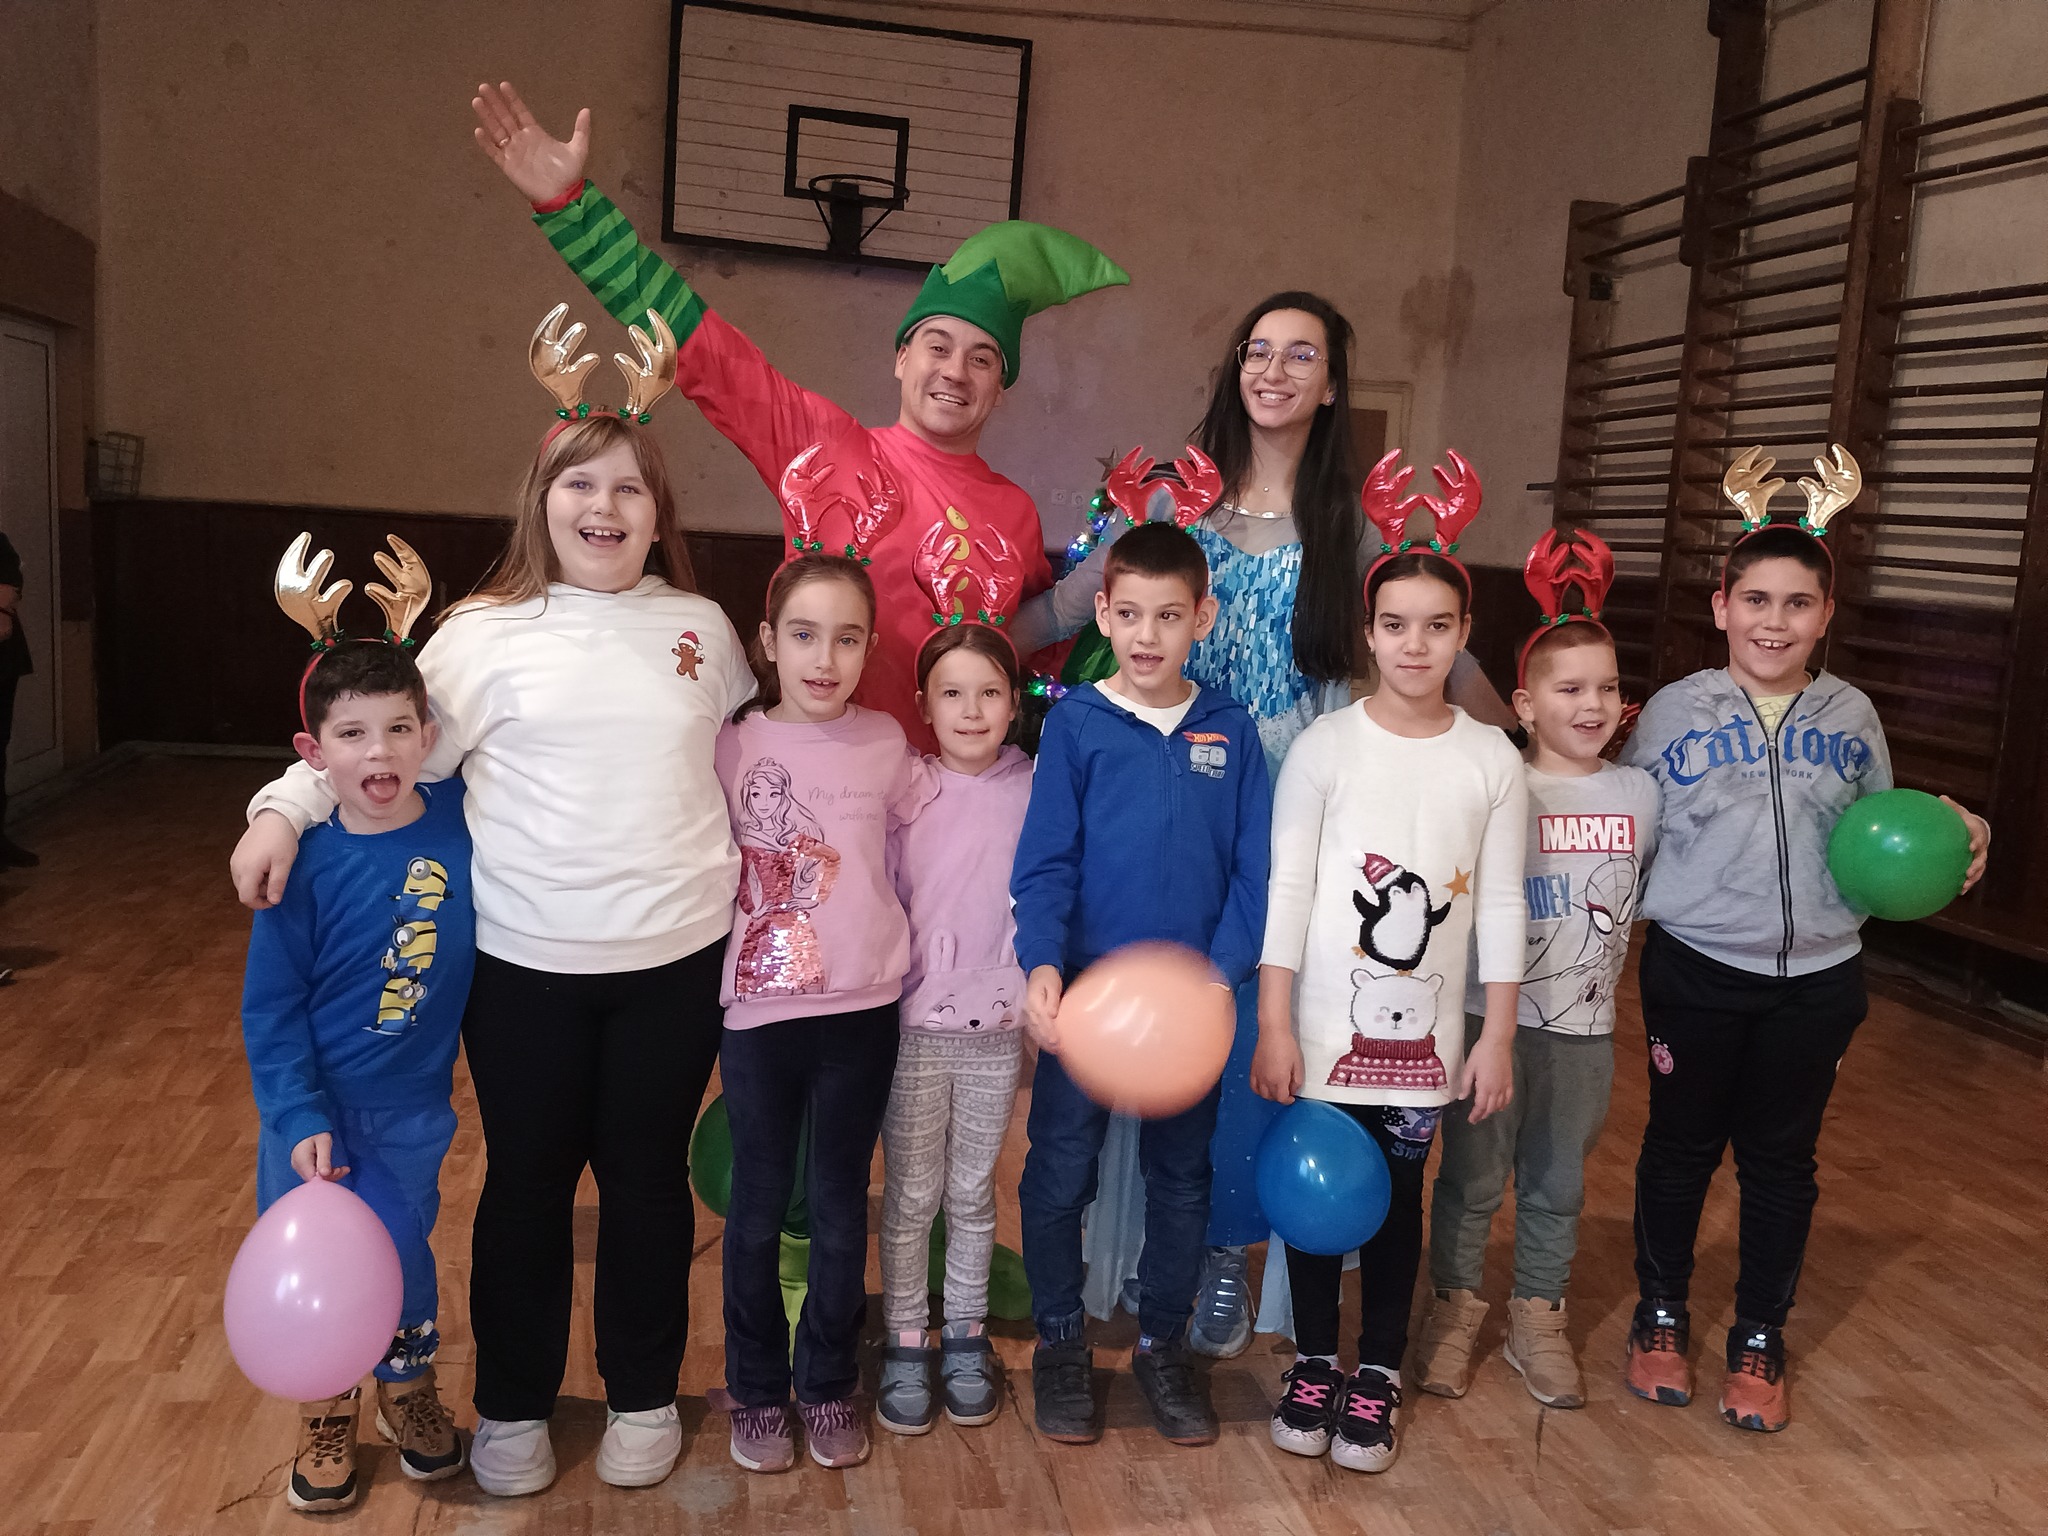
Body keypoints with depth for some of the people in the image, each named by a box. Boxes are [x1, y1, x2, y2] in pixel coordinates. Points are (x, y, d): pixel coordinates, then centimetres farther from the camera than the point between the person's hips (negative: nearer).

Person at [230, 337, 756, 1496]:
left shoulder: (700, 627, 5)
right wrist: (286, 805, -16)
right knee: (528, 1181, 12)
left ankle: (645, 1394, 32)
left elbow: (742, 759, 16)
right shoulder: (488, 632, -2)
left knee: (648, 1176, 13)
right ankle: (514, 1404, 32)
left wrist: (745, 858, 11)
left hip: (676, 959, 1)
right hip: (526, 963, -1)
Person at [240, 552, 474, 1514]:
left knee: (400, 1252, 16)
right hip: (313, 1107, -1)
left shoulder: (462, 821, -13)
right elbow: (269, 1009, -10)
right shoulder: (304, 860, -17)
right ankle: (325, 1414, 38)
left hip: (412, 1107, 1)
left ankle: (407, 1389, 43)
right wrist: (300, 1121, -17)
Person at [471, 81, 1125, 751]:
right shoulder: (829, 446, -2)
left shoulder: (1017, 514, 5)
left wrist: (1065, 613, -1)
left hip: (939, 780, 2)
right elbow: (698, 344, -4)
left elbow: (1026, 646, 20)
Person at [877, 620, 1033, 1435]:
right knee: (911, 1194, 9)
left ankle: (964, 1337, 31)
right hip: (912, 1025, -1)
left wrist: (1034, 991, -2)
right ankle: (905, 1343, 24)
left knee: (973, 1192, 15)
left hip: (995, 1028, 1)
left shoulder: (1034, 790, -2)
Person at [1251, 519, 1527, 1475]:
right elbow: (1287, 890, -7)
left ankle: (1379, 1374, 31)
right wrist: (1272, 1025, -9)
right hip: (1324, 1029, -1)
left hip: (1425, 1034, 1)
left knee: (1397, 1199, 12)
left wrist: (1498, 1036, 1)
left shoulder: (1492, 760, -1)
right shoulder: (1324, 747, -8)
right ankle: (1314, 1361, 31)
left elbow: (1500, 904, 2)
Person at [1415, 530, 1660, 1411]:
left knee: (1557, 1185, 16)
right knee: (1473, 1178, 10)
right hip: (1489, 1016, -3)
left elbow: (1648, 897, 14)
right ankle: (1455, 1308, 30)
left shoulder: (1639, 793, 0)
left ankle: (1538, 1319, 34)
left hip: (1585, 1024, 3)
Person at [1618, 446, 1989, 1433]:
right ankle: (1661, 1318, 32)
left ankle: (1760, 1342, 31)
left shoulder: (1850, 716, 2)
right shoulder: (1675, 711, -5)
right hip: (1696, 968, -2)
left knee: (1781, 1158, 13)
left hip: (1817, 979, 2)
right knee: (1681, 1145, 11)